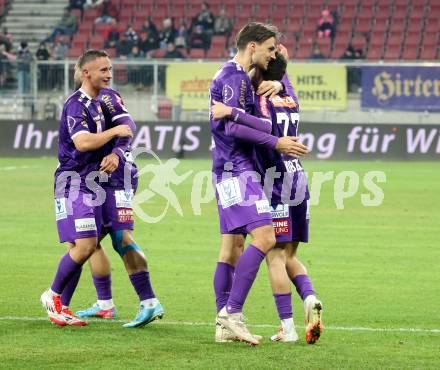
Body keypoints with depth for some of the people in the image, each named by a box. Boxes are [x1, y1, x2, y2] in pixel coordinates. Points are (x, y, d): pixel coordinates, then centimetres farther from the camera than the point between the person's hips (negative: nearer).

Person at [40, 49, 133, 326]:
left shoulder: (100, 103, 14)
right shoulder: (76, 104, -15)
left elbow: (102, 138, 20)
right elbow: (83, 142, -28)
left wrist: (114, 155, -2)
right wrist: (115, 131, -19)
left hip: (90, 184, 9)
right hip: (73, 183, -9)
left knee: (82, 248, 8)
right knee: (84, 246, -15)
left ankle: (61, 307, 14)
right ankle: (53, 295, 3)